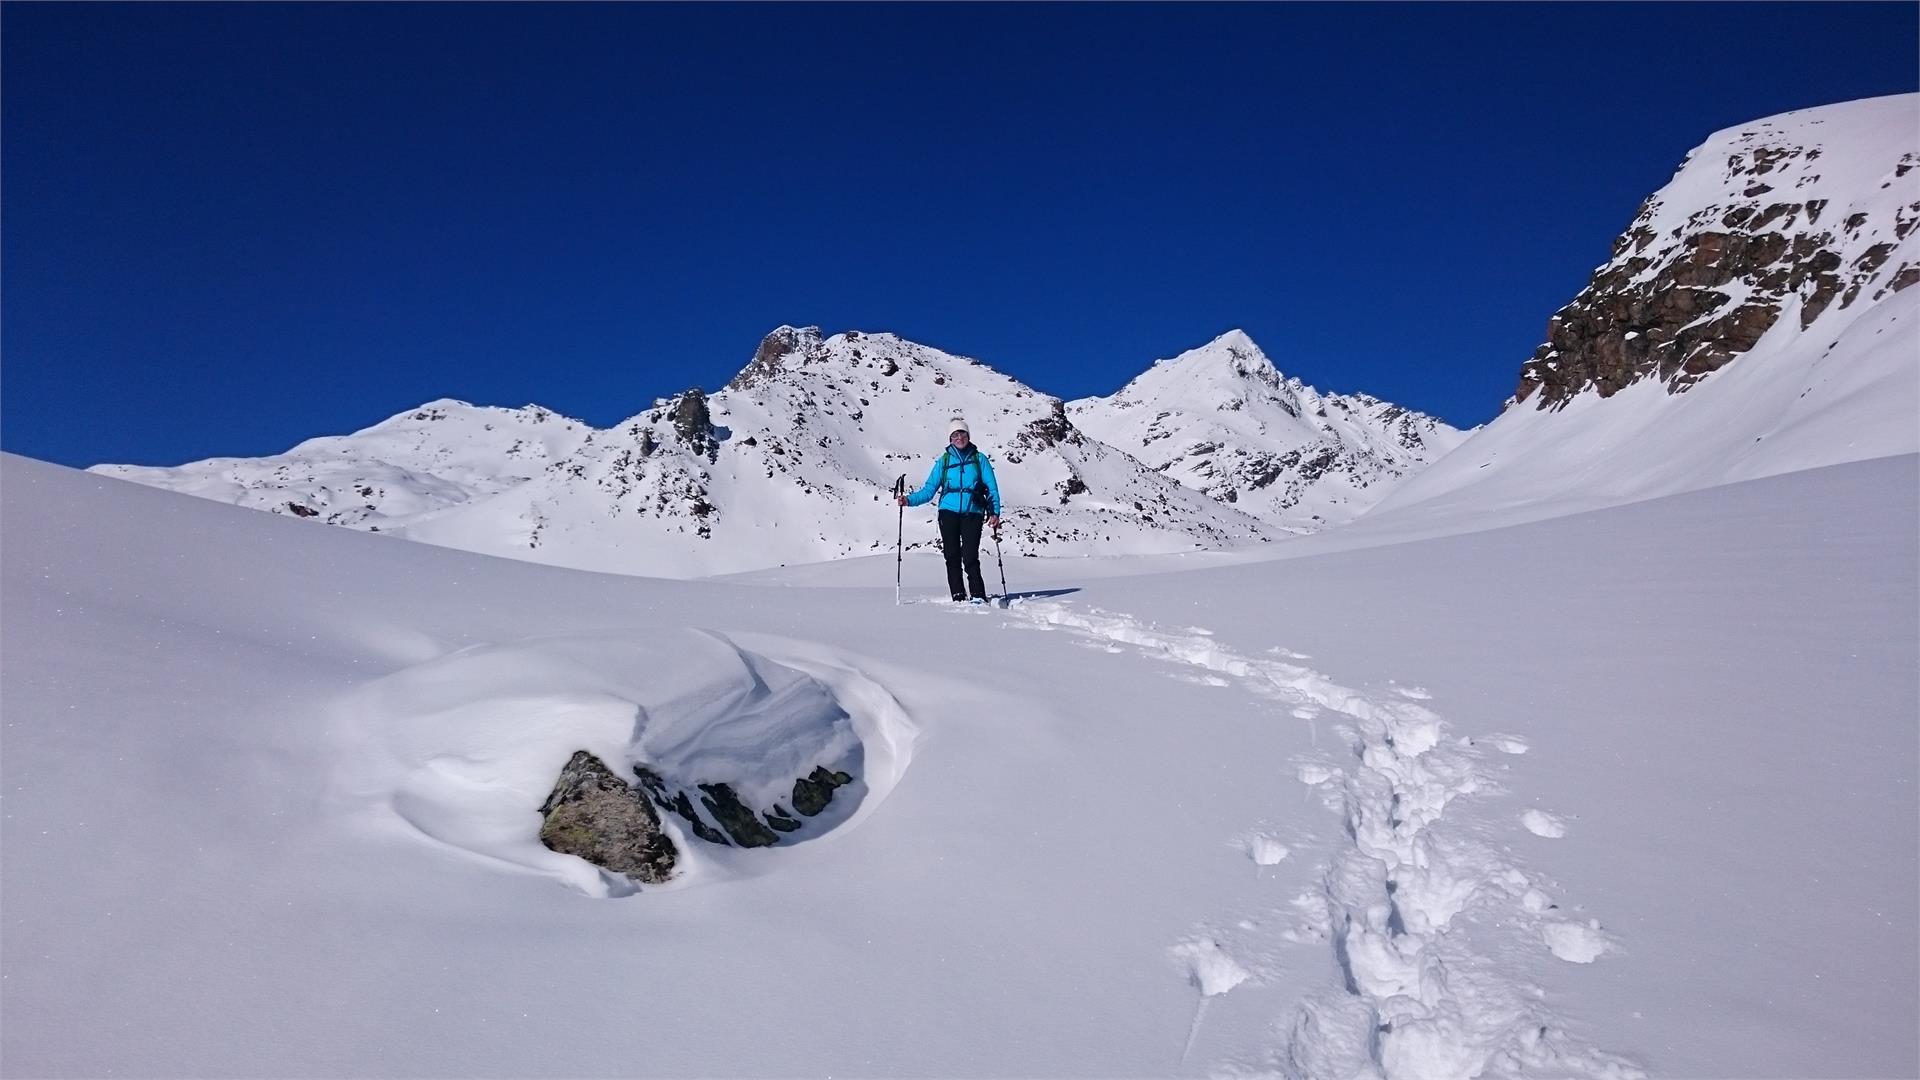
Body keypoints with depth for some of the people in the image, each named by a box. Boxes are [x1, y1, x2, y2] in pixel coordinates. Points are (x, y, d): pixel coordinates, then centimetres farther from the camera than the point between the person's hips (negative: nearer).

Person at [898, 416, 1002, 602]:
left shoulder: (979, 459, 8)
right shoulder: (944, 461, 11)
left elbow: (992, 488, 6)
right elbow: (929, 489, 8)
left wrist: (994, 513, -6)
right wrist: (910, 500, -7)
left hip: (972, 514, -2)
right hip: (949, 512, 2)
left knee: (970, 558, -11)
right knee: (952, 557, 2)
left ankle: (978, 597, -6)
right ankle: (958, 596, 9)